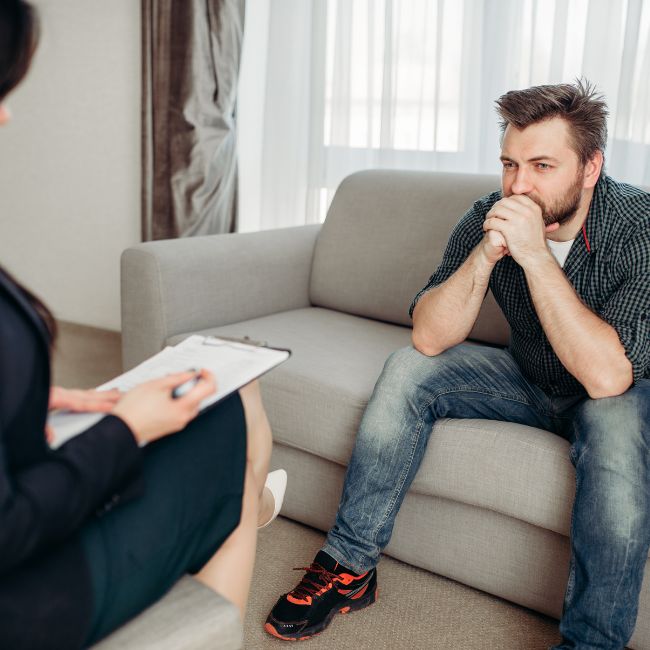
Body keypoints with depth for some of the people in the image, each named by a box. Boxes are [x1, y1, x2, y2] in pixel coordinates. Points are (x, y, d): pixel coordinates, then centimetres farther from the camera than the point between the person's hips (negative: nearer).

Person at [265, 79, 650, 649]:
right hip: (529, 381, 4)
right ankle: (350, 566, -7)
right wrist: (487, 252, -33)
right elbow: (429, 337, -19)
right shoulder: (489, 218, -15)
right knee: (409, 371, -15)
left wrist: (535, 253, -40)